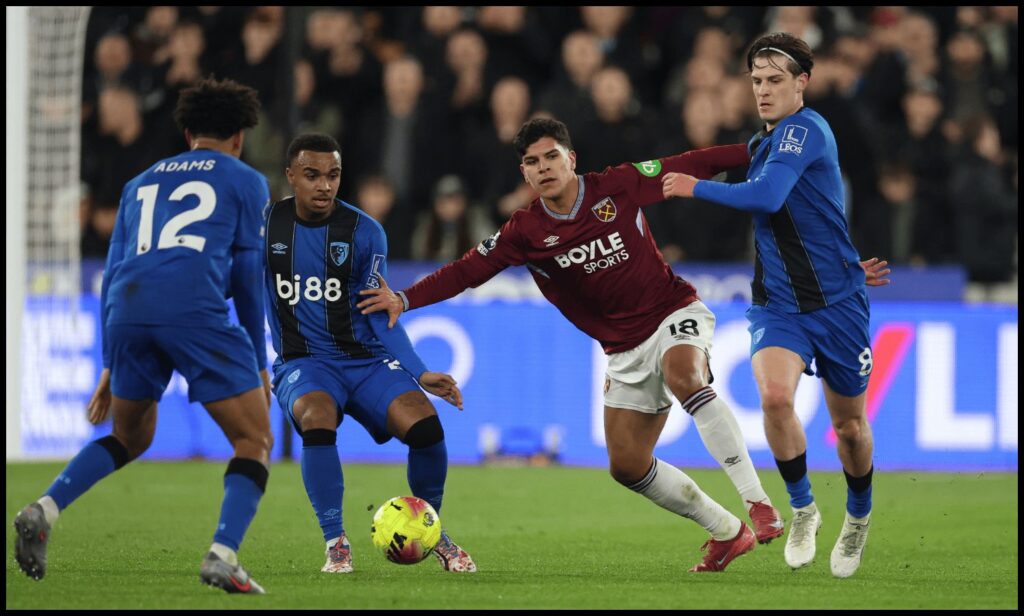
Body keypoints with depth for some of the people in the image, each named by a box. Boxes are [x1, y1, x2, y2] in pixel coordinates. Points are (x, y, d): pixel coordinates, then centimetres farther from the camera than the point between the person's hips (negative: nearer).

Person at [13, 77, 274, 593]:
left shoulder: (143, 182, 30)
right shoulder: (245, 182, 18)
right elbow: (249, 277, 12)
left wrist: (110, 367, 30)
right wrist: (260, 363, 20)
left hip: (128, 313, 5)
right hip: (196, 311, -5)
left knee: (130, 437, 25)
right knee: (255, 441, 5)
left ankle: (44, 510, 3)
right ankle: (222, 556, -15)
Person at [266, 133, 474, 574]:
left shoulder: (364, 232, -3)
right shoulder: (266, 224, -1)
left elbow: (380, 315, -5)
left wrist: (420, 374, -14)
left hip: (365, 358, 1)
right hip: (303, 361, -1)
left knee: (424, 424, -23)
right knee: (317, 420, -35)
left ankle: (433, 533, 4)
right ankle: (336, 544, -20)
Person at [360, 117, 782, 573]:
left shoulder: (618, 186, -9)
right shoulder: (525, 232, -3)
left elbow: (690, 167, -3)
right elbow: (467, 271, -5)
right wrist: (405, 300, -18)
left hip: (675, 313, -4)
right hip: (625, 350, 5)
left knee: (683, 378, -37)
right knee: (626, 465, -2)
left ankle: (760, 503, -35)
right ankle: (727, 533, 14)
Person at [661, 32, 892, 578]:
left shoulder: (806, 129, -14)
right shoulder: (762, 143, 11)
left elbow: (766, 198, -28)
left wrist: (695, 188, -16)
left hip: (836, 302, -5)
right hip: (777, 304, 5)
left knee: (849, 424, 7)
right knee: (774, 394, -23)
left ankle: (858, 519, 35)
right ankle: (802, 508, -4)